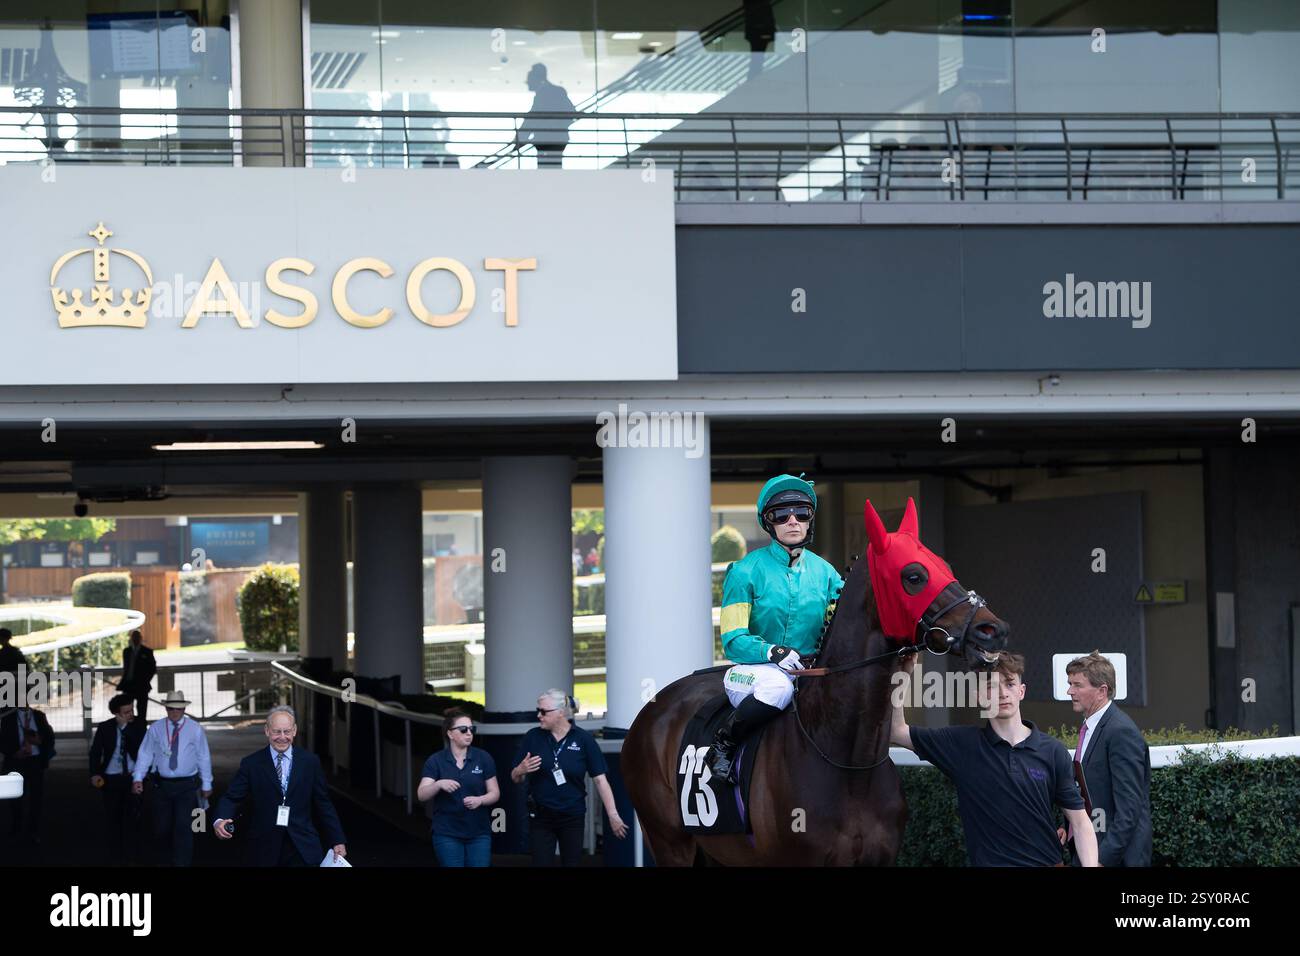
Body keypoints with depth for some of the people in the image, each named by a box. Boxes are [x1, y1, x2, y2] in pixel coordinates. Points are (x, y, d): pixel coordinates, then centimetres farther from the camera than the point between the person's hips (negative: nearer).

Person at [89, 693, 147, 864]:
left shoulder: (139, 725, -1)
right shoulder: (105, 728, 0)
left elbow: (141, 746, -17)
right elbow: (95, 752, 1)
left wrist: (125, 726, -18)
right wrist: (95, 774, -12)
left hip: (132, 778, -1)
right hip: (111, 779, 1)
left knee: (131, 820, 0)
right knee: (112, 820, 3)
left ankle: (129, 858, 9)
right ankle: (114, 859, 11)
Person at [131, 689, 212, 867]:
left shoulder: (195, 729, 0)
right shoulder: (155, 728, 2)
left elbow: (204, 757, 4)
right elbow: (145, 754, 0)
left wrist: (206, 784, 5)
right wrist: (138, 778, -11)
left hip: (187, 786, -2)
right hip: (162, 784, 2)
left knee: (184, 828, -8)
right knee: (161, 828, 7)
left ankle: (182, 862, -1)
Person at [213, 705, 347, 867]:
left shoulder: (310, 761, 4)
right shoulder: (251, 764, 0)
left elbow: (323, 804, 7)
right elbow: (232, 798, -1)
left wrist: (338, 841, 6)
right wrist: (221, 821, -23)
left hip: (303, 848, 0)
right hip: (264, 849, 0)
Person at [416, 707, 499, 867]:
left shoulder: (484, 758, 2)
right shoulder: (436, 761, -1)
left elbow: (495, 793, 5)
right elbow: (421, 795, -9)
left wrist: (480, 800, -16)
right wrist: (439, 784, -29)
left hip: (479, 833, 1)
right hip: (447, 834, -1)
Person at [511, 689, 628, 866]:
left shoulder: (583, 739, -7)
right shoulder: (532, 737, -2)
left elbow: (600, 779, -6)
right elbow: (515, 778, 5)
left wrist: (613, 815, -13)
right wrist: (521, 770, -19)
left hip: (573, 817, -1)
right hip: (541, 816, 1)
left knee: (571, 862, 9)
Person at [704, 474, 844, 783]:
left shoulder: (825, 572, 9)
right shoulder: (746, 571, -3)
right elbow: (733, 640, -9)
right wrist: (772, 652, -27)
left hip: (810, 672, 4)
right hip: (750, 670, -4)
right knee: (778, 685, -39)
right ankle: (723, 743, -15)